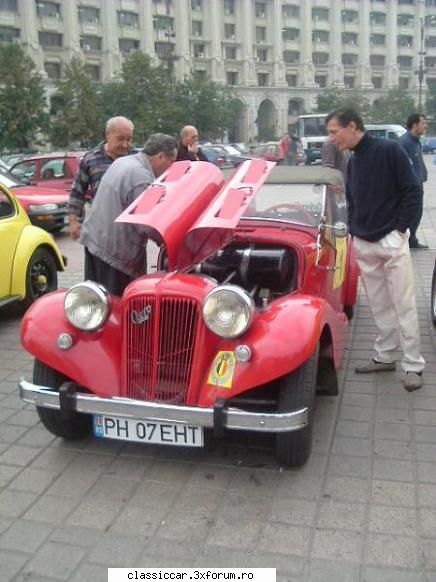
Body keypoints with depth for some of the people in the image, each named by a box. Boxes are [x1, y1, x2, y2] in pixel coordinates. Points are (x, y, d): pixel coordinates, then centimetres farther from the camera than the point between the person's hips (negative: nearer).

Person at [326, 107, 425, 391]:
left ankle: (413, 365, 6)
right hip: (363, 245, 6)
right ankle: (385, 356, 23)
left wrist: (400, 229, -11)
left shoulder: (390, 150, -9)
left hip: (392, 241, -6)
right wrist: (354, 235, 10)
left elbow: (412, 190, -10)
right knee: (379, 306, 12)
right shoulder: (352, 163, 11)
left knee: (404, 306, -1)